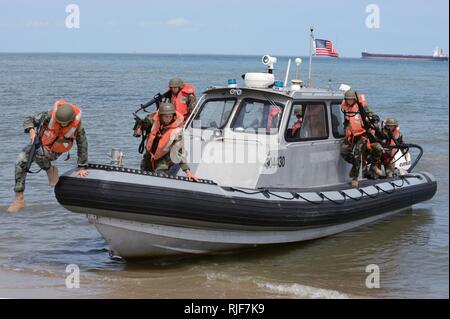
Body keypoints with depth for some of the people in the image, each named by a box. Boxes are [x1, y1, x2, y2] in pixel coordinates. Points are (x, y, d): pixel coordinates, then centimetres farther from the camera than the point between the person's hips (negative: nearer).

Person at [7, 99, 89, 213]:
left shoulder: (77, 126, -24)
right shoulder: (50, 115, -25)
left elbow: (82, 145, -11)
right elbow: (28, 120, -16)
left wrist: (82, 167, -7)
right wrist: (31, 130, -39)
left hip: (54, 152, -2)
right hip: (40, 142, 2)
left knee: (38, 154, -36)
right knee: (20, 162, -15)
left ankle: (51, 170, -4)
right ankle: (19, 199, -7)